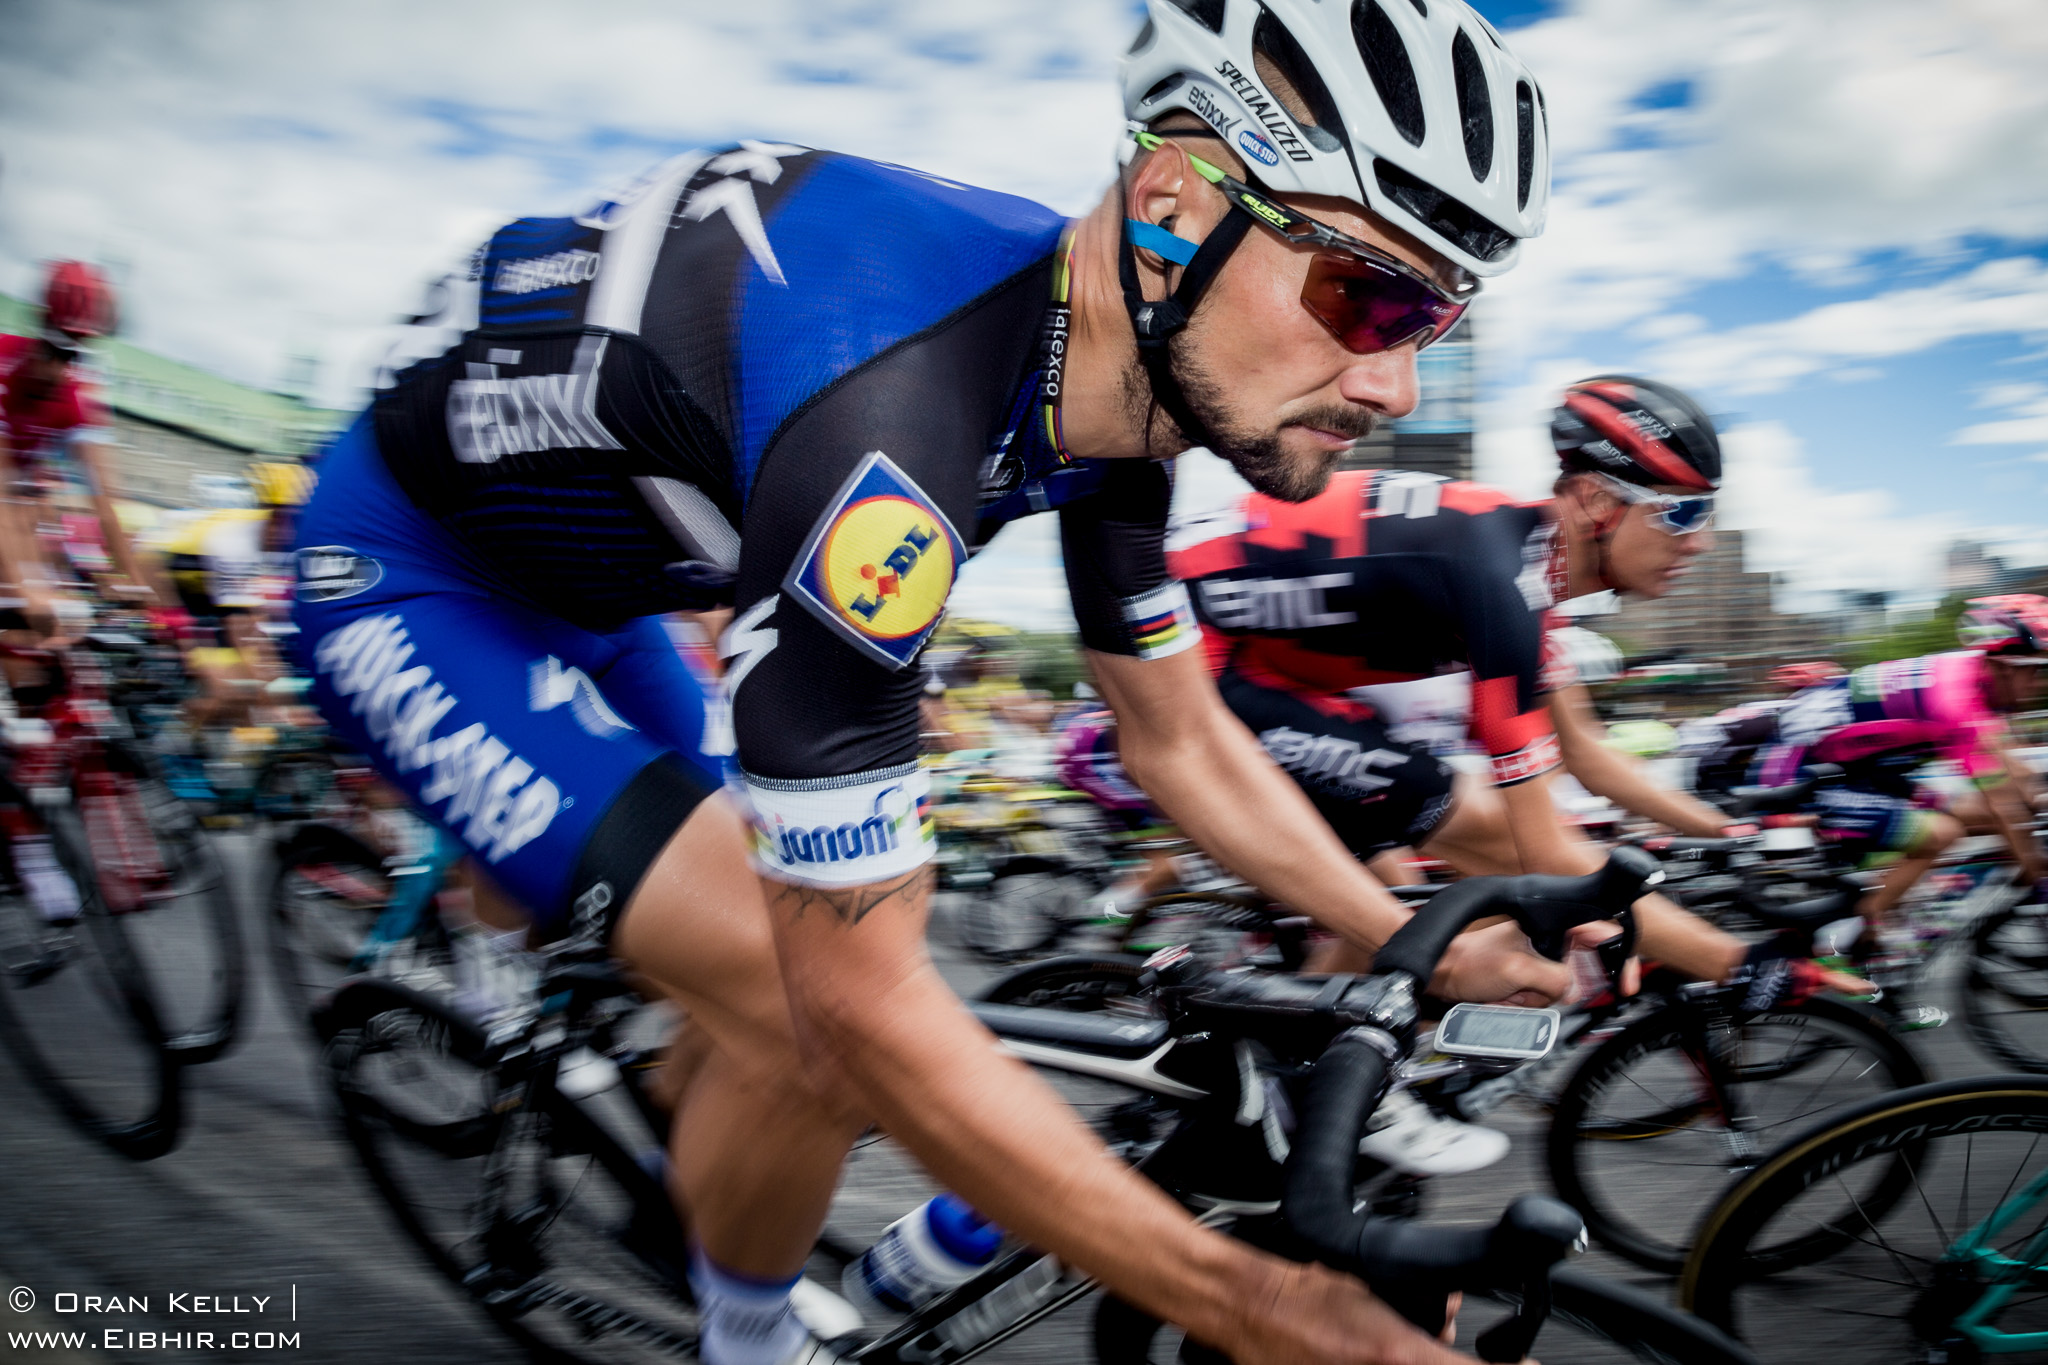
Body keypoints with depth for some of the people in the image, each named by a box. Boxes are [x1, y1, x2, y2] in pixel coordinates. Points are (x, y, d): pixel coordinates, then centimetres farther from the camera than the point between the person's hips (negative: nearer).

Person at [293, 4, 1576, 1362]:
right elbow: (861, 1005, -38)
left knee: (768, 946, 17)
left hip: (585, 596, 8)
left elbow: (1182, 740, 0)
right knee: (808, 1016, -22)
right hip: (414, 582, -8)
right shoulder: (887, 411, -41)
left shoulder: (1111, 375, -13)